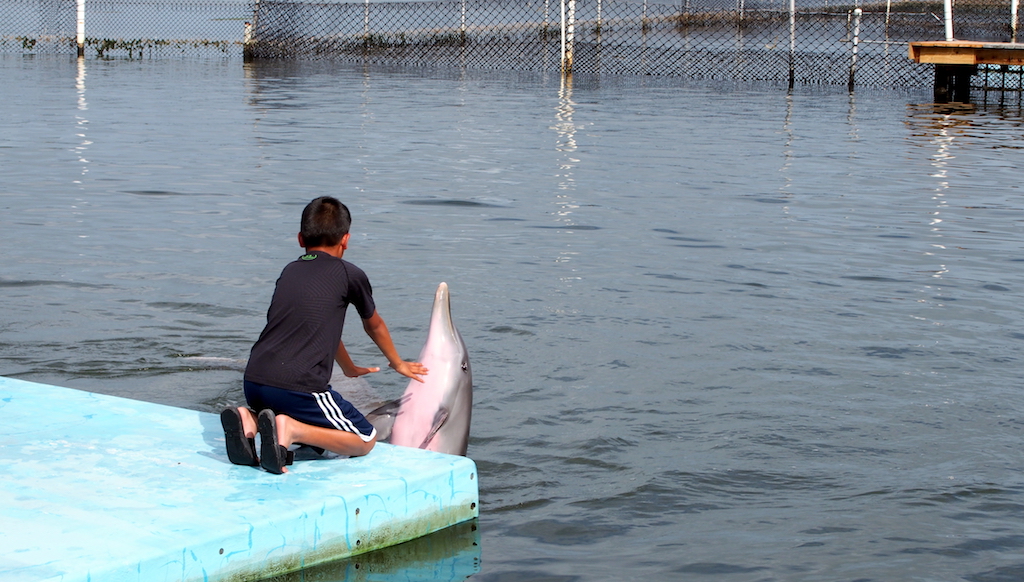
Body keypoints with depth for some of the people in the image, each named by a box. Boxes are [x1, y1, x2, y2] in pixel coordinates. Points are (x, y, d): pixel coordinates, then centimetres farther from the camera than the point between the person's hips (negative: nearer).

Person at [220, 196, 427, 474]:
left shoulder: (289, 271, 21)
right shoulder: (350, 275, 6)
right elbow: (374, 326, 25)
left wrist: (350, 368, 55)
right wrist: (398, 364, 46)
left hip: (253, 381, 6)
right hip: (298, 386, -6)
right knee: (366, 441, 9)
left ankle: (250, 419, 2)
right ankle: (291, 429, -14)